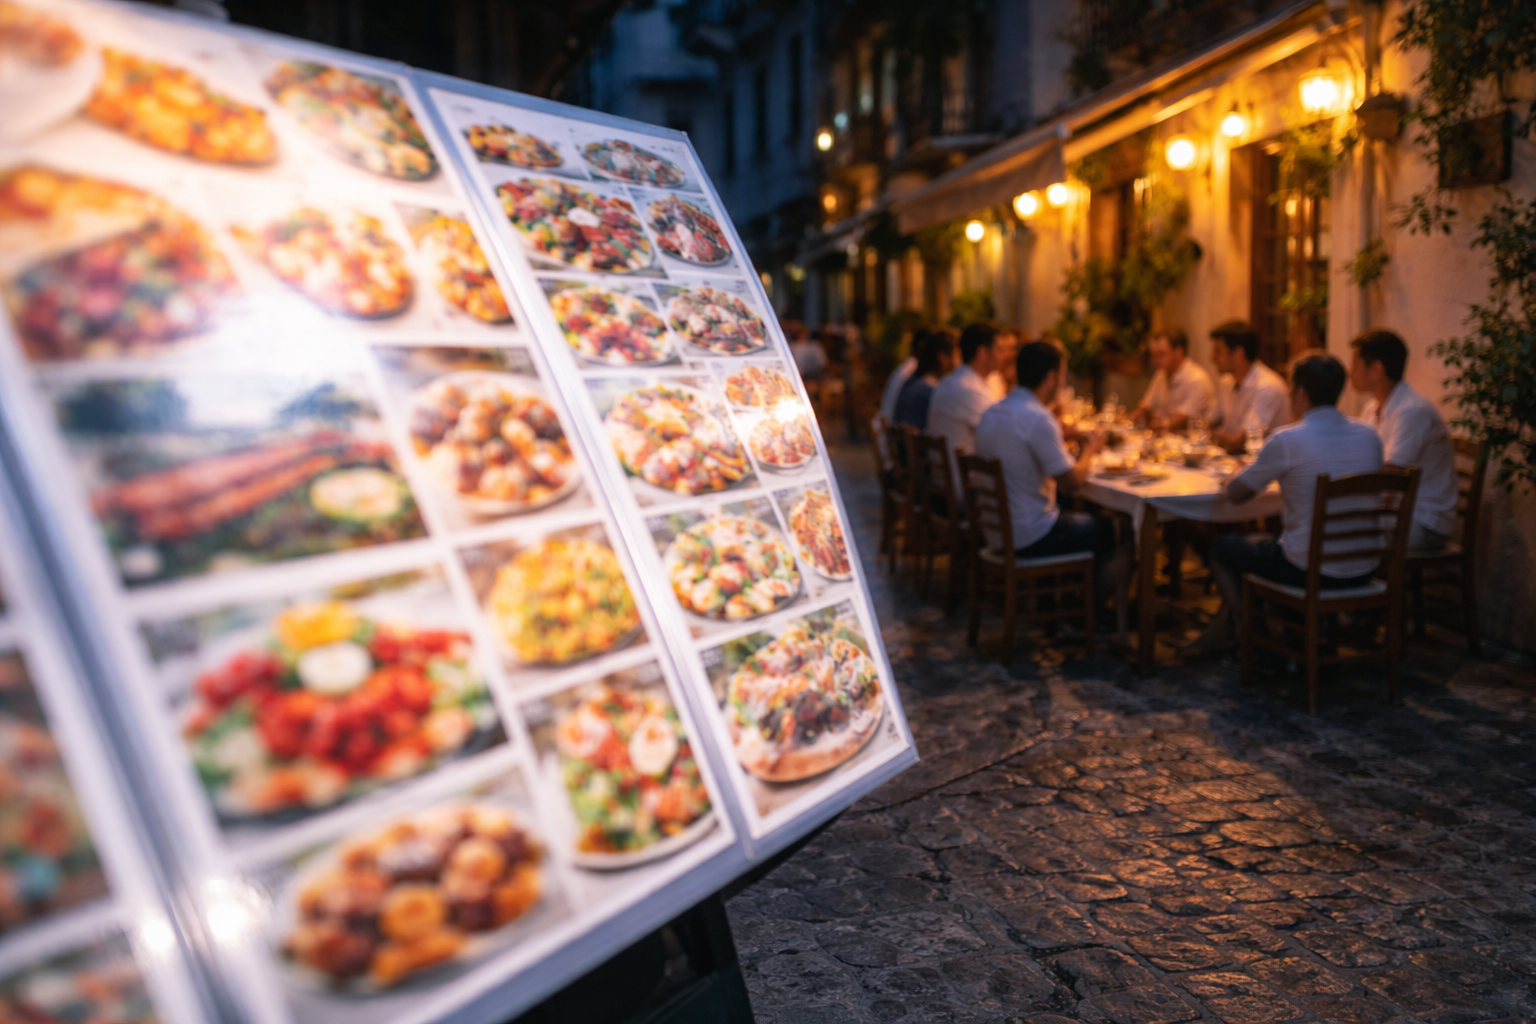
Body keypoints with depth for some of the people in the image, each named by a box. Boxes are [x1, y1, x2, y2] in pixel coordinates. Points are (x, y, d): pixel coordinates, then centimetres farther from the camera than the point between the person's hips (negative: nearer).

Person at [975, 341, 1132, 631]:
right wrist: (1090, 449, -1)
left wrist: (1060, 434, 15)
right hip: (1031, 537, -9)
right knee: (1112, 531, 9)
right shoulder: (1038, 419, -22)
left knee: (1092, 522, 23)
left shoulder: (991, 413, 6)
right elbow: (1070, 481, -19)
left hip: (996, 529, 9)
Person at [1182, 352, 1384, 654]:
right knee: (1267, 540, 32)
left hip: (1309, 572, -7)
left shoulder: (1287, 440, -18)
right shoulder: (1370, 437, 1)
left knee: (1222, 547, 19)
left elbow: (1235, 494, -7)